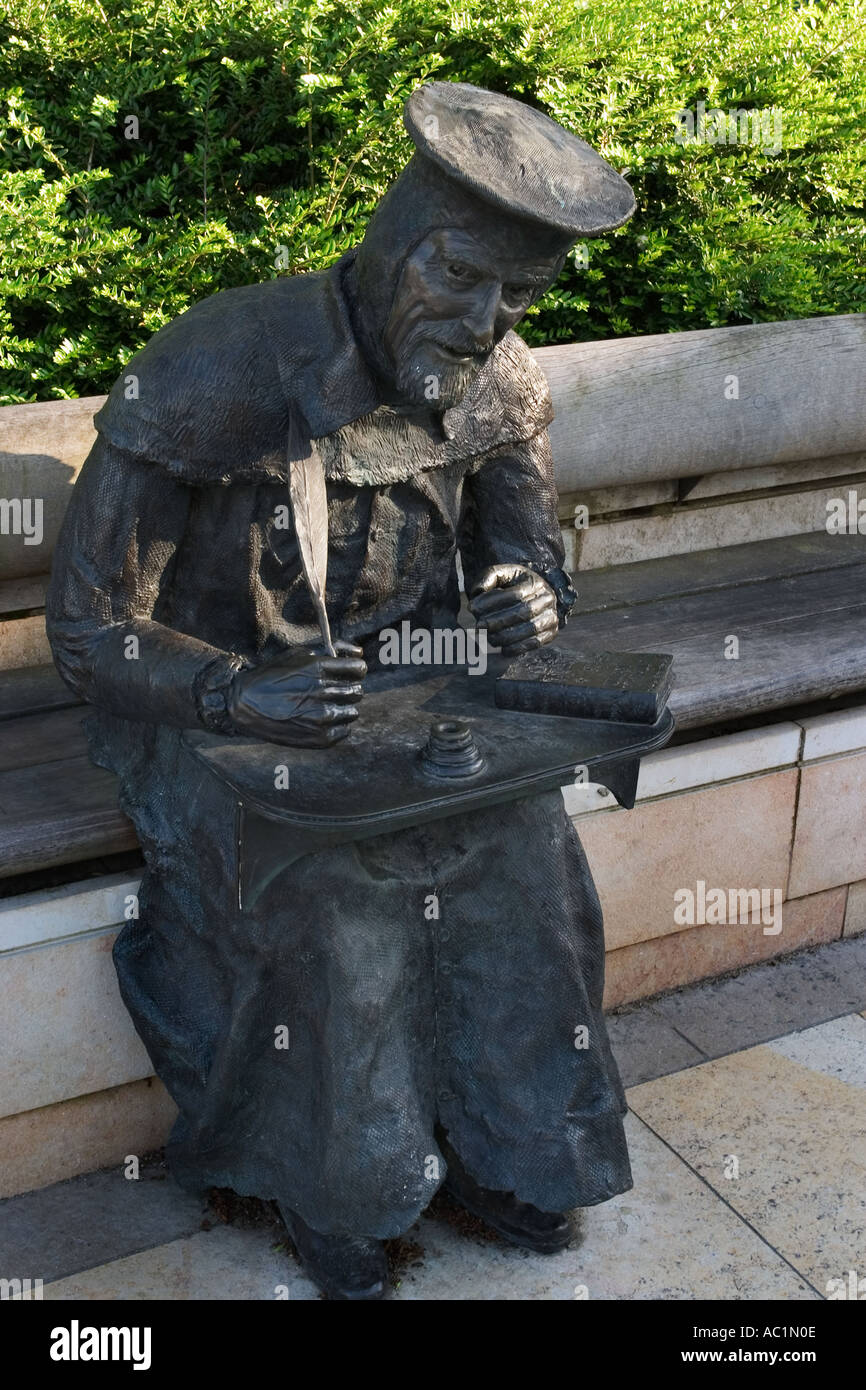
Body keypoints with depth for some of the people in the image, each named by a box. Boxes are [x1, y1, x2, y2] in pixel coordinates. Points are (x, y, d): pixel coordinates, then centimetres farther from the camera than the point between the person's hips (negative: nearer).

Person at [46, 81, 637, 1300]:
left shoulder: (500, 382, -9)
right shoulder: (210, 373, -27)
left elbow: (533, 551, 4)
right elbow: (87, 629, -23)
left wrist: (531, 598, -23)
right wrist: (245, 696, -41)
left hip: (394, 685, 5)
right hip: (200, 703, -4)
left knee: (522, 844, -19)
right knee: (340, 892, -28)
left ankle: (494, 1146, 5)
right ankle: (324, 1178, 1)